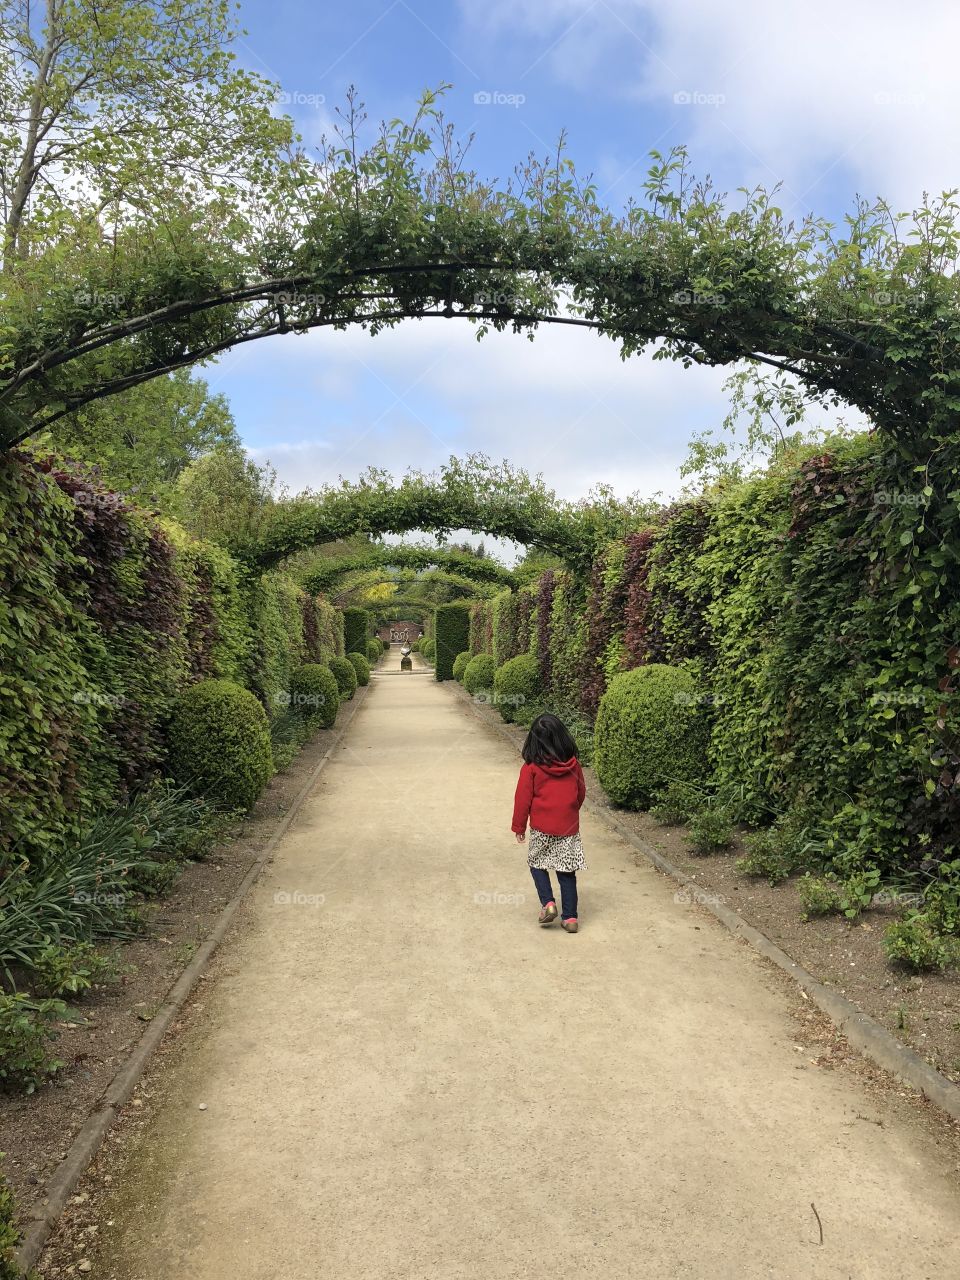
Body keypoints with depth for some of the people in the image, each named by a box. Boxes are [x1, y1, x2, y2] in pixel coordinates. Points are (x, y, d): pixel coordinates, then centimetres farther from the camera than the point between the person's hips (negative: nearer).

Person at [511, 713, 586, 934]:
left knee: (537, 864, 18)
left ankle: (548, 903, 2)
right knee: (567, 871, 10)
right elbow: (581, 793, 11)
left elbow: (523, 799, -7)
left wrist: (519, 827, 4)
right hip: (569, 827, 3)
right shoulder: (573, 764, -1)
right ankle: (570, 917, 10)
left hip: (542, 828, -3)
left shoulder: (531, 767, -11)